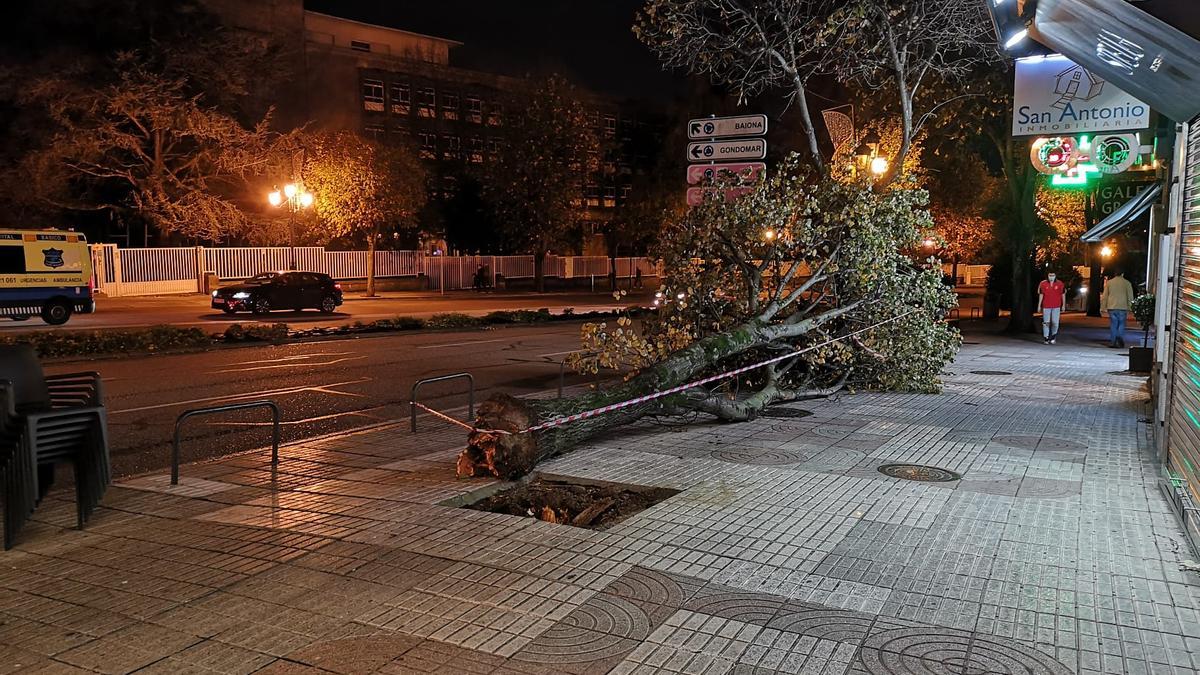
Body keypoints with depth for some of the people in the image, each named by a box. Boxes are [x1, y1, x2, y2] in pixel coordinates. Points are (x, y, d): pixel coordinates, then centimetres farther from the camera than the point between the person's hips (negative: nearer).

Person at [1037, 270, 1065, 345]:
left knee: (1055, 323, 0)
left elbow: (1063, 295, 6)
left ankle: (1053, 336, 19)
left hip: (1056, 307, 0)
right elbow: (1041, 295, 5)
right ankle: (1046, 337, 6)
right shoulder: (1043, 284, 1)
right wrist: (1039, 306, 5)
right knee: (1046, 323, 0)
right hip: (1046, 306, 0)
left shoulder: (1060, 284, 1)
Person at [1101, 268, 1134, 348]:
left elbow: (1104, 296, 9)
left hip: (1111, 307, 2)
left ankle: (1112, 342, 1)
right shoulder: (1127, 283, 3)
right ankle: (1120, 341, -13)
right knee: (1121, 325, 4)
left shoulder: (1109, 282, 8)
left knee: (1113, 325, 6)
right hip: (1122, 308, -2)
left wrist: (1103, 307, 12)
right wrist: (1129, 308, 5)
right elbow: (1130, 297, 1)